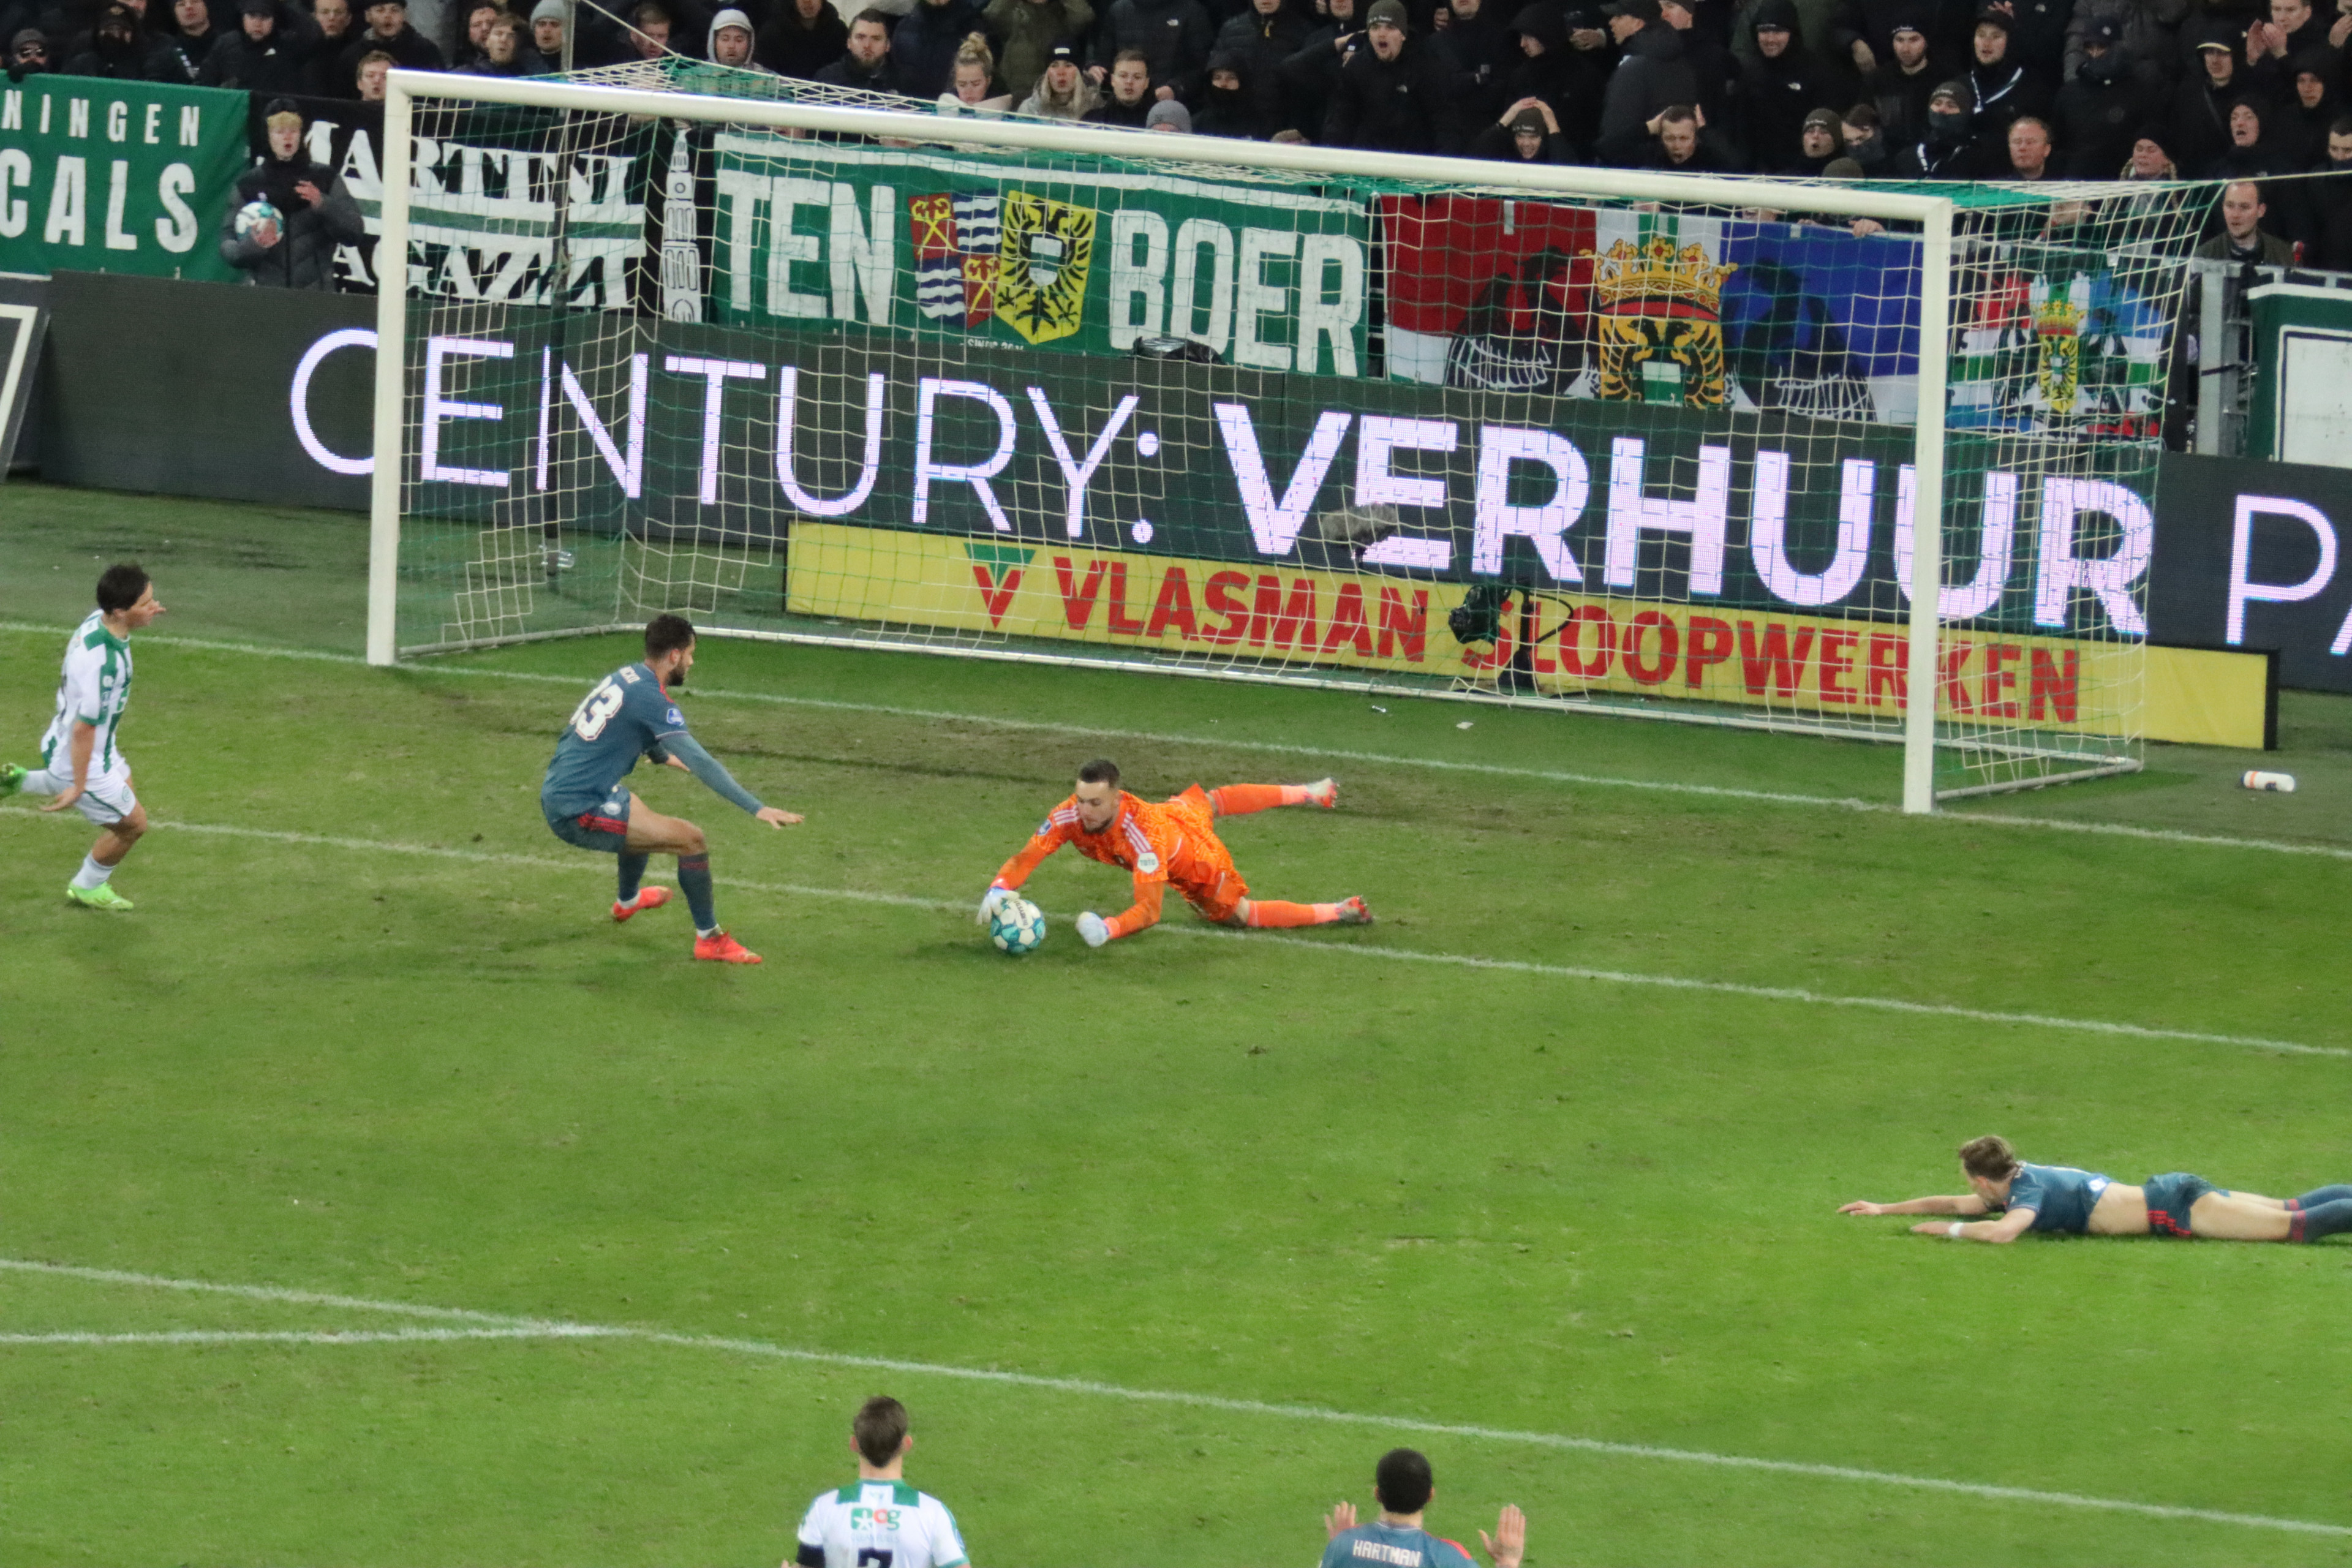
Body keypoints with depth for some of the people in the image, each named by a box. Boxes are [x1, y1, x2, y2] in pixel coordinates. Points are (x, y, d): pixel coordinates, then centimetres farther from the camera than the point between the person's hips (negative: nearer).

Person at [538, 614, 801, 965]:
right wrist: (757, 809, -26)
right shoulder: (652, 699, -19)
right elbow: (701, 764, -25)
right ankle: (709, 939, -1)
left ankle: (628, 900, 64)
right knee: (691, 839, -13)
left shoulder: (624, 677, 9)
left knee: (641, 818, 39)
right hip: (579, 814, -10)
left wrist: (663, 755, 50)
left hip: (556, 795, 10)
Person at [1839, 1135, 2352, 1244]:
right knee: (2293, 1210, 10)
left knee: (2294, 1225, -16)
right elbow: (1958, 1205, 28)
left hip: (2175, 1208, -8)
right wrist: (1884, 1209, 25)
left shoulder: (2030, 1191, -13)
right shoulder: (2024, 1178, 14)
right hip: (2171, 1194, 8)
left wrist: (1948, 1230, -17)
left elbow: (2002, 1231, -34)